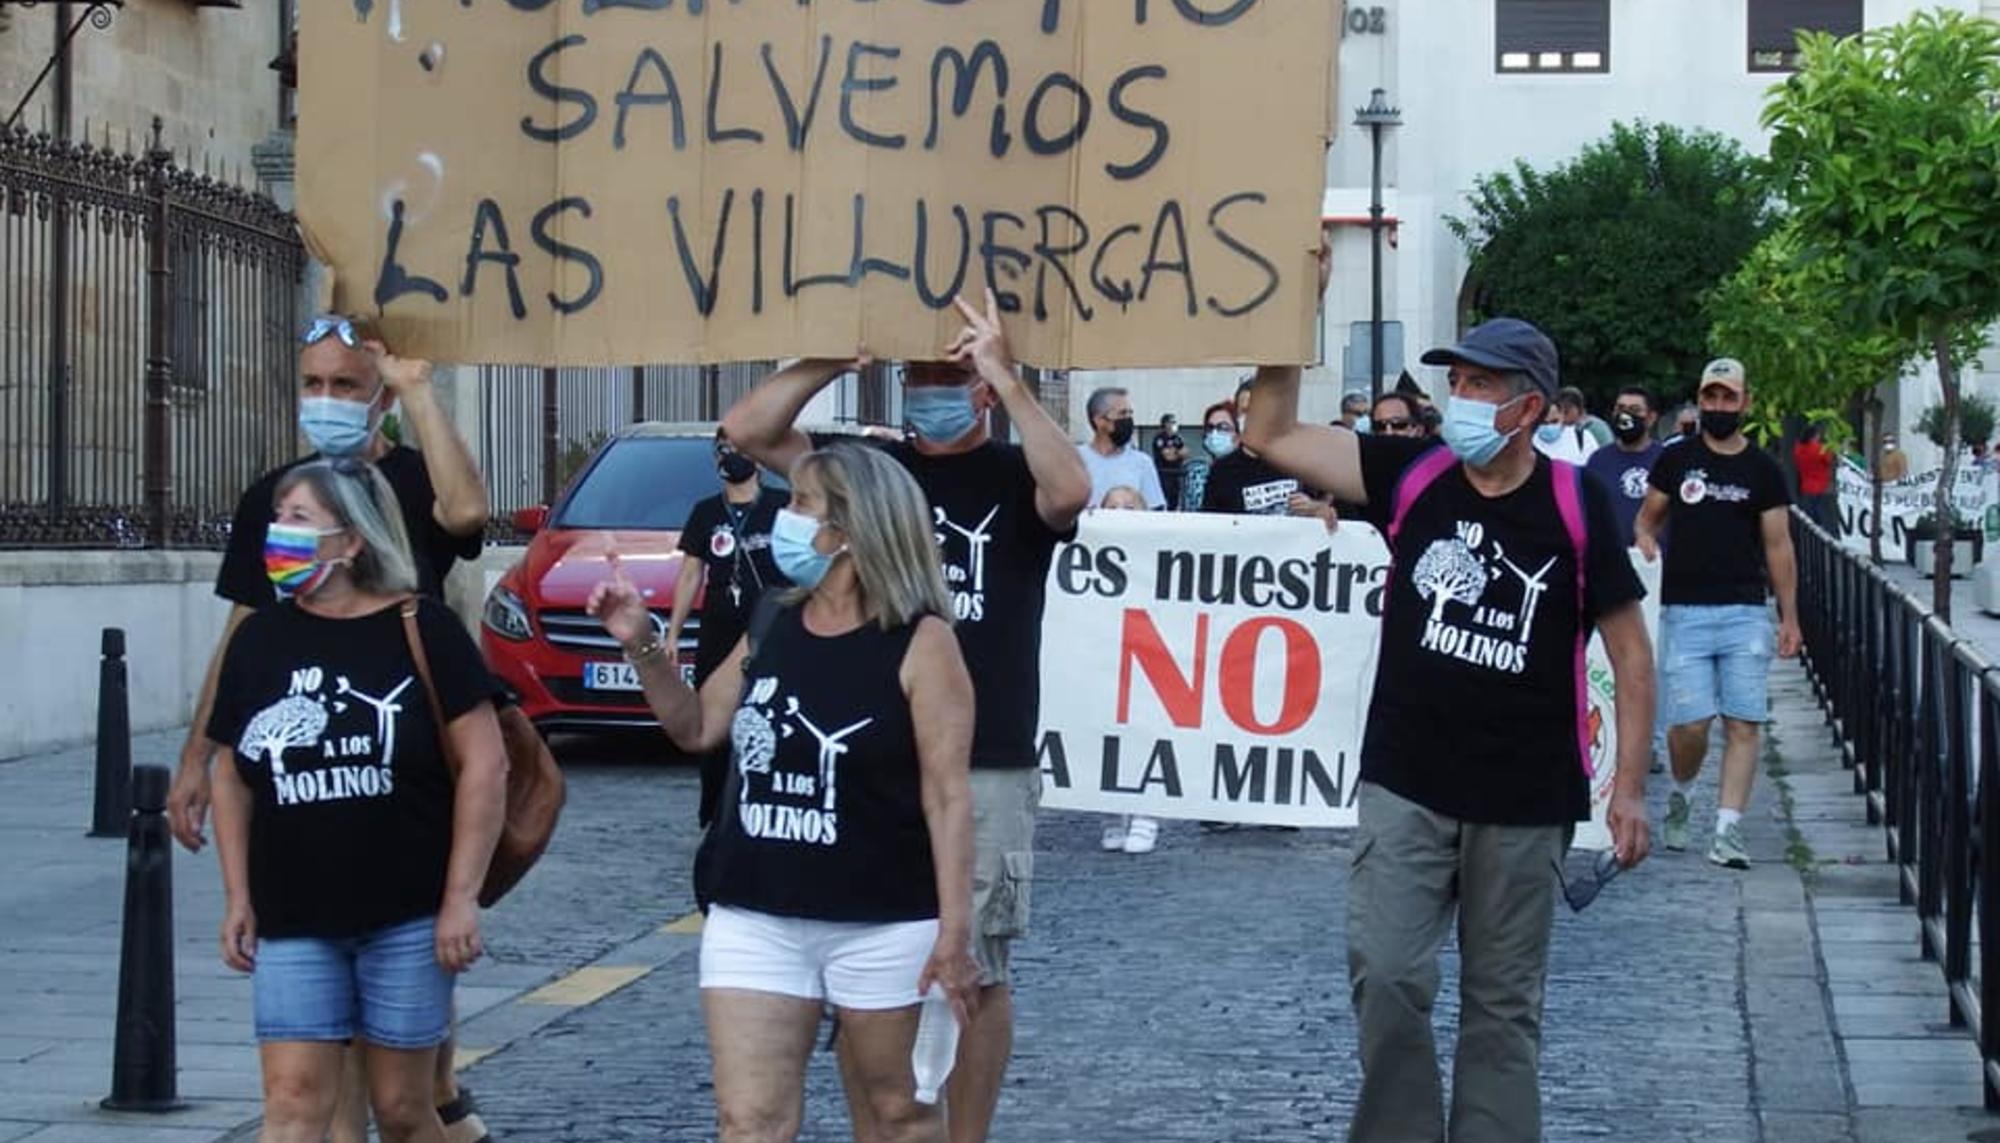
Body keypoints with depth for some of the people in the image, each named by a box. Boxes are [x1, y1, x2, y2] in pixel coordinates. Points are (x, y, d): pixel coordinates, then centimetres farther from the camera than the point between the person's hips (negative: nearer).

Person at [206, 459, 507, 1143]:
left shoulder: (421, 631, -5)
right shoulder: (259, 639, 7)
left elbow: (484, 764, -6)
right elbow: (232, 778, 14)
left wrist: (461, 897, -10)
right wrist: (238, 899, 8)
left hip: (406, 917, -3)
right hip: (292, 926, 3)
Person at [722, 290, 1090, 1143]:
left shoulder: (1014, 478, 0)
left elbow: (1071, 491, -24)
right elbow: (747, 429, -2)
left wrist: (1008, 380, -25)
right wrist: (841, 356, -12)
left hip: (988, 769, -3)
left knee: (977, 970, 4)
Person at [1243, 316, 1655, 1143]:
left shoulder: (1574, 506, -6)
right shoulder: (1411, 476, -1)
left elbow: (1630, 651, 0)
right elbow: (1272, 436, -2)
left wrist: (1630, 787, -4)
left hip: (1525, 803, -1)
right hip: (1404, 788, 1)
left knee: (1503, 1004, 8)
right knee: (1386, 975, -8)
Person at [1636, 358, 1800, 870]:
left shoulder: (1763, 471, 7)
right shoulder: (1676, 461, 7)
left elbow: (1778, 547, 8)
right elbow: (1647, 519, 16)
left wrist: (1790, 617, 4)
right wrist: (1646, 543, -8)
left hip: (1746, 614, 1)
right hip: (1684, 611, -1)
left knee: (1744, 724, -6)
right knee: (1689, 723, -8)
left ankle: (1728, 830, -3)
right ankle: (1681, 794, 22)